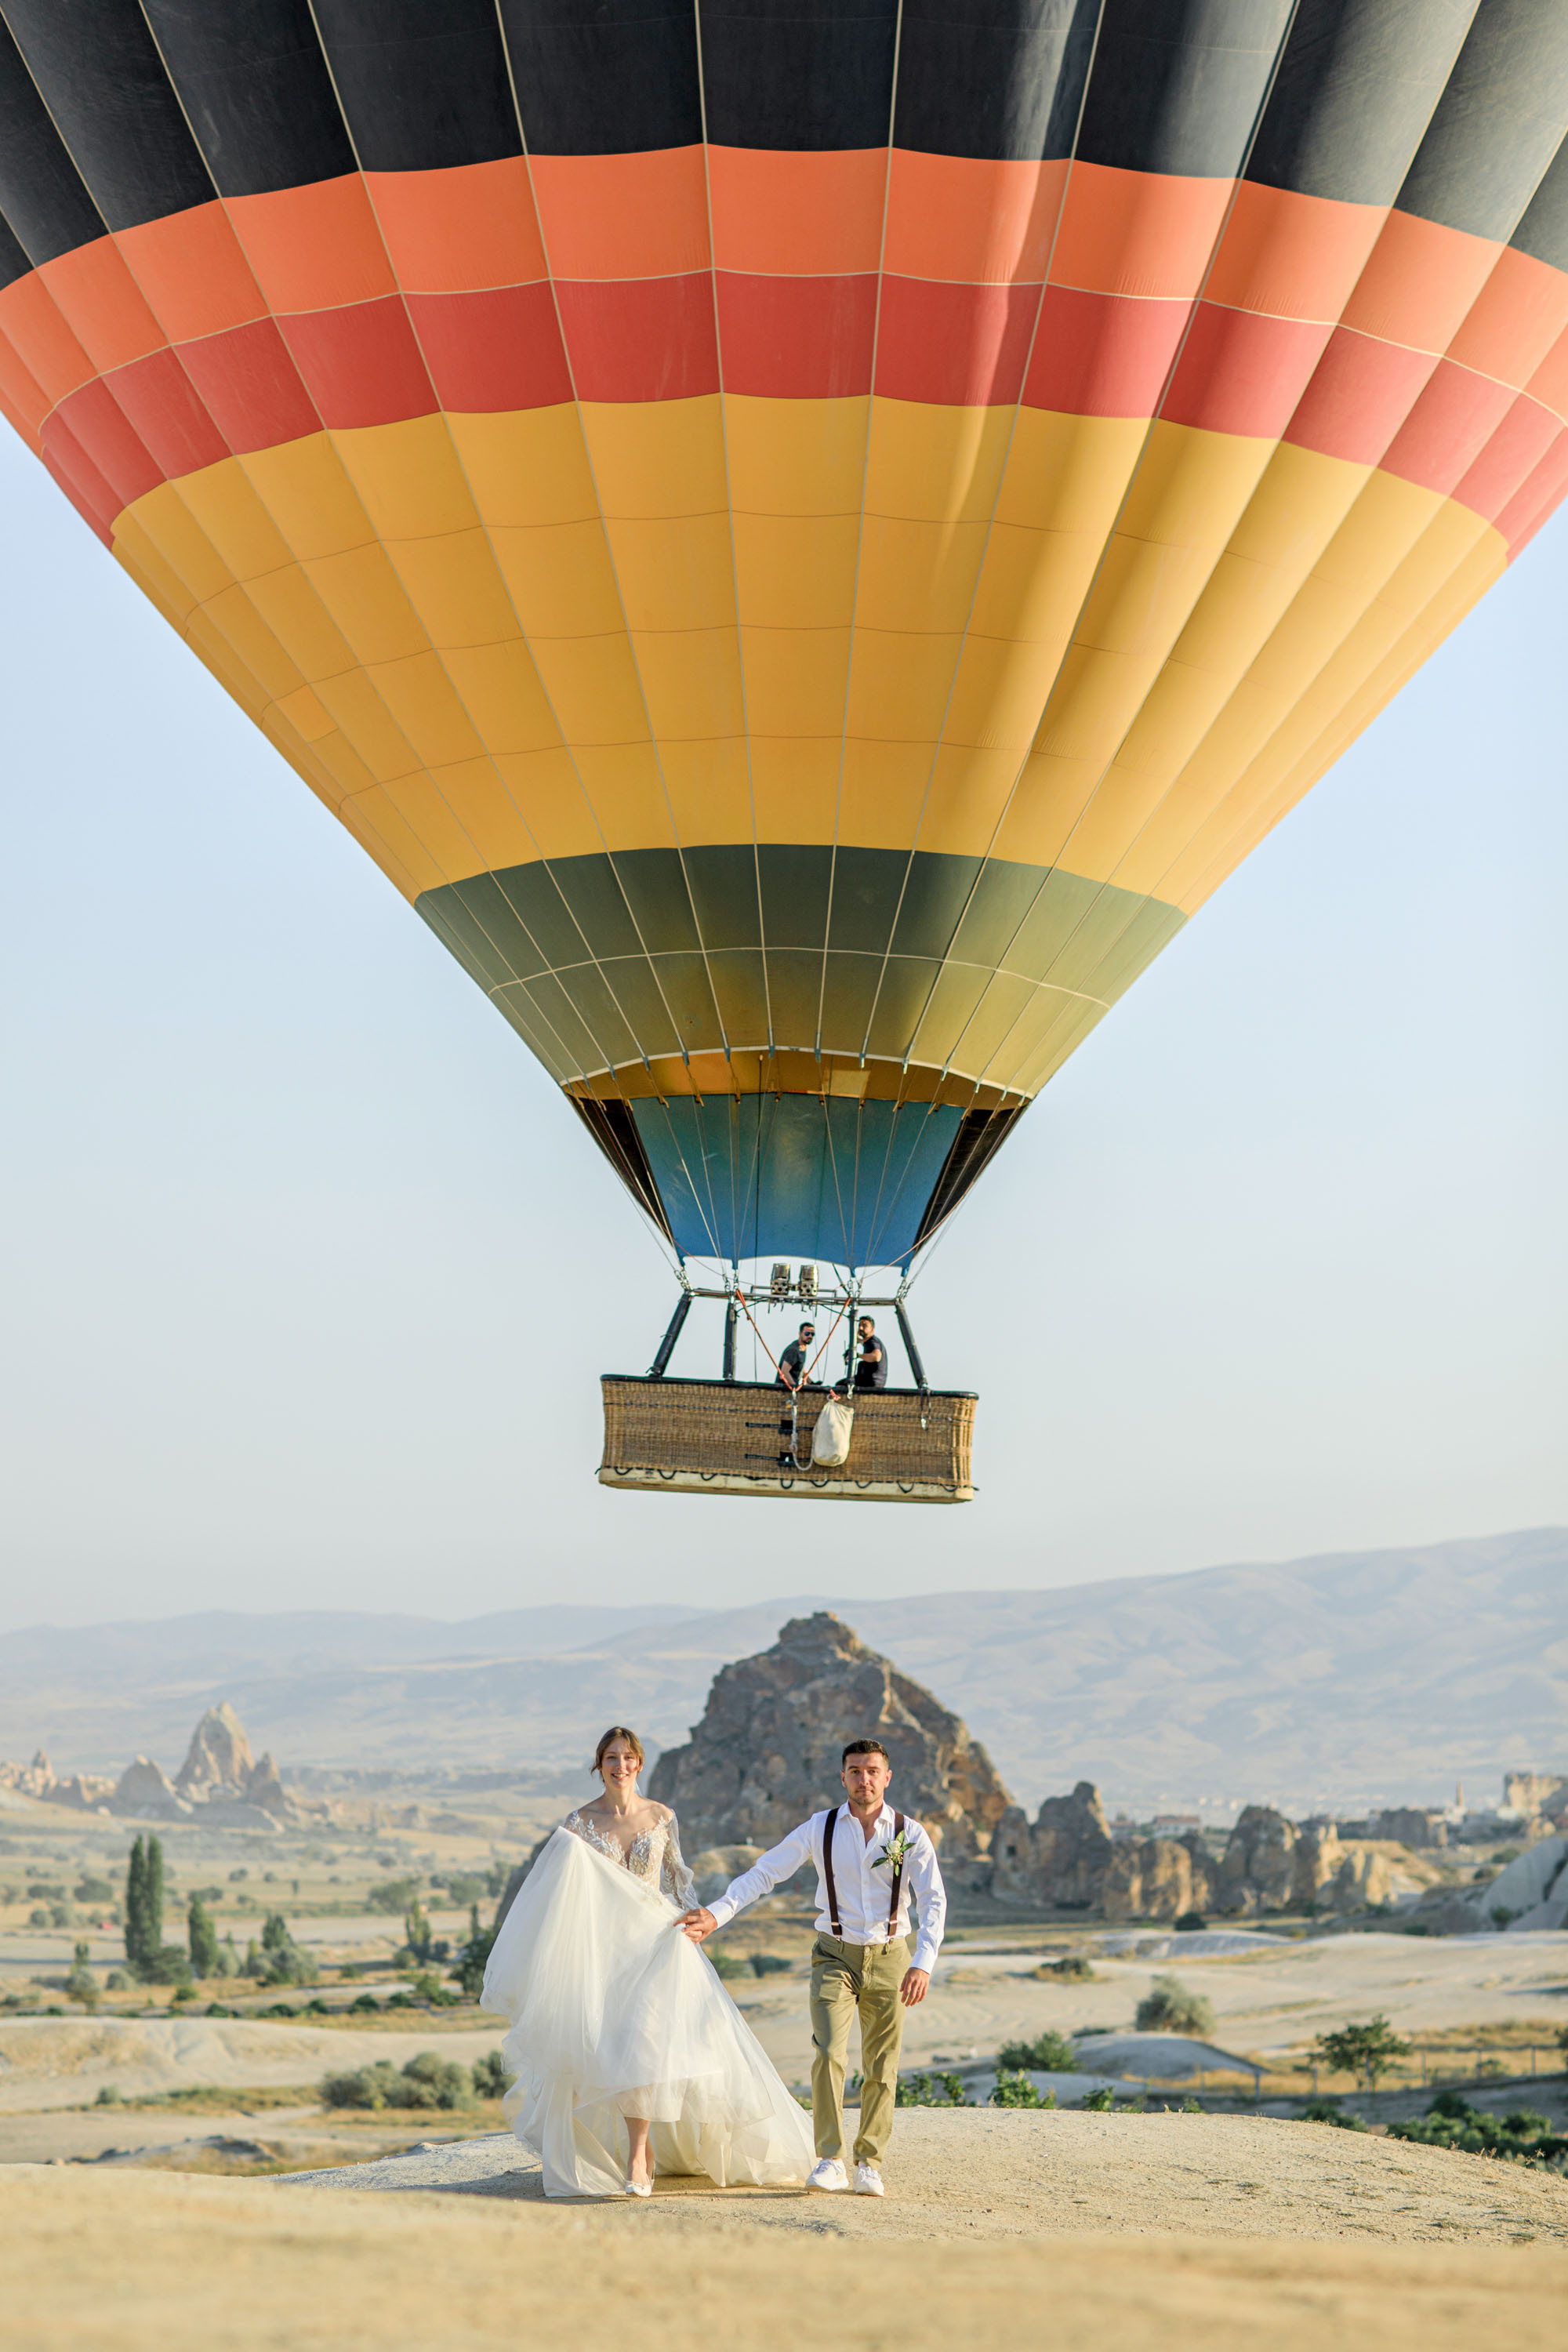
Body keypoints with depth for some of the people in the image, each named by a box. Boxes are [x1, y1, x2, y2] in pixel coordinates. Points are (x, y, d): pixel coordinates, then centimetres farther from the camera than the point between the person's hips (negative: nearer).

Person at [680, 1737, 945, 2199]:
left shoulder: (911, 1834, -5)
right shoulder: (819, 1829, -3)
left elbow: (933, 1901, -10)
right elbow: (763, 1873, -4)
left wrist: (923, 1963, -24)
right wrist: (716, 1914, -16)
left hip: (889, 1958, 0)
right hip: (835, 1956, 0)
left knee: (881, 2069, 3)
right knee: (828, 2054, -16)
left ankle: (869, 2163, 15)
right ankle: (830, 2161, -13)